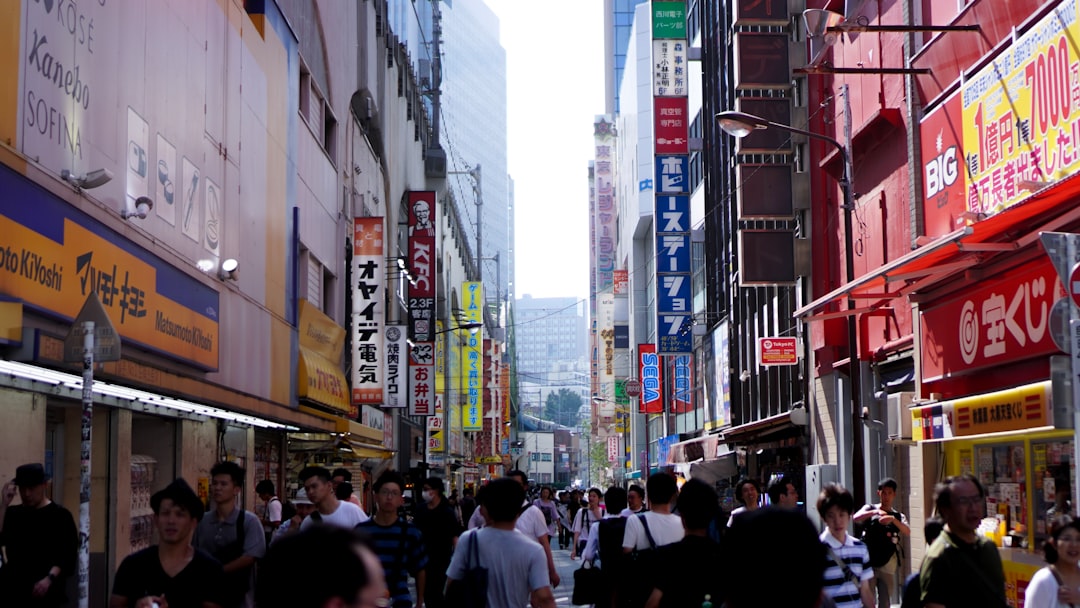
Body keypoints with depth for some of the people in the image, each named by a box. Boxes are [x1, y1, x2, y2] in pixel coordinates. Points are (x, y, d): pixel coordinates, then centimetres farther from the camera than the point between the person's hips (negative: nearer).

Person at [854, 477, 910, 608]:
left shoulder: (898, 516, 8)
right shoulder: (870, 509, 4)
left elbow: (907, 532, -12)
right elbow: (855, 518, -17)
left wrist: (893, 519, -29)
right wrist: (875, 512, -31)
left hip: (888, 566, 2)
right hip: (868, 564, -2)